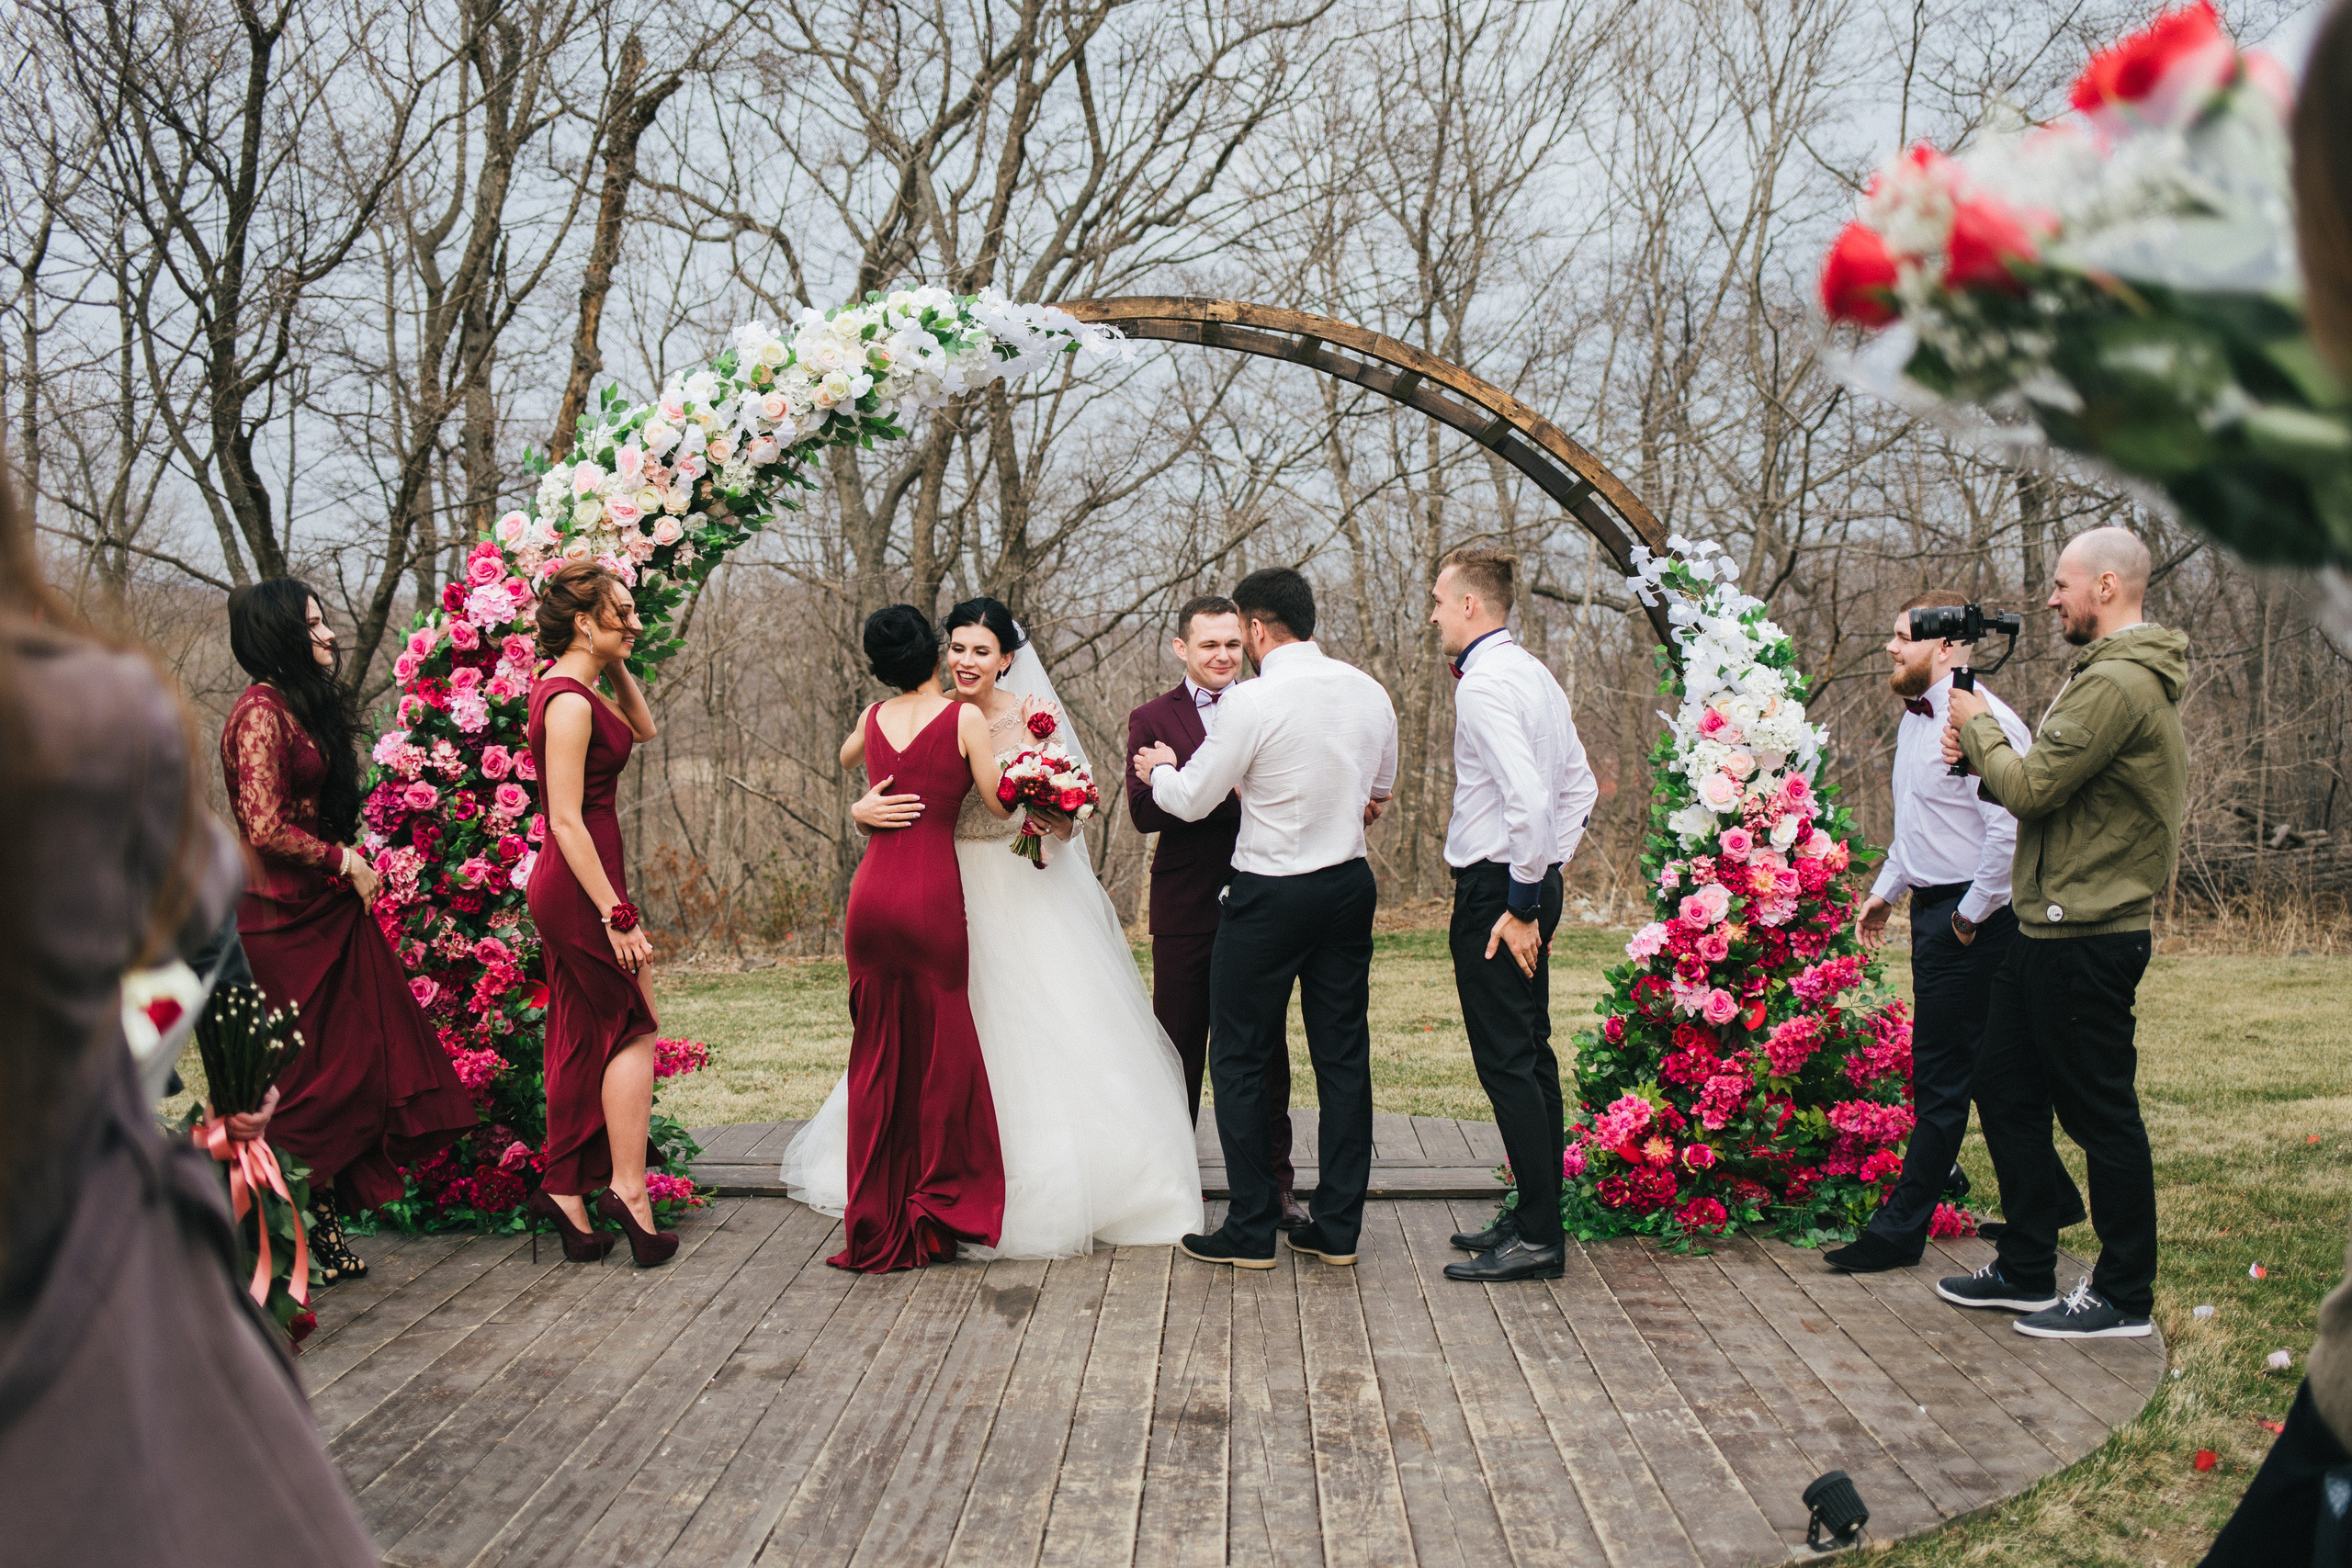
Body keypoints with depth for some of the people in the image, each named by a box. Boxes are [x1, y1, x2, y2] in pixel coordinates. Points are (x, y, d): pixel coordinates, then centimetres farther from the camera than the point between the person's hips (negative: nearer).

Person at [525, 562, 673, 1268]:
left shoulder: (575, 689, 11)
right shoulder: (569, 701, -18)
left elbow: (642, 729, 27)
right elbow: (567, 821, -22)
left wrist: (617, 666, 12)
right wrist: (617, 914, -22)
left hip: (563, 889, 10)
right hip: (581, 885, -10)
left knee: (582, 1038, 12)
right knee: (633, 1030, -2)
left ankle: (564, 1190, 17)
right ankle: (627, 1189, 1)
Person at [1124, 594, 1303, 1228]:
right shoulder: (1152, 718, 2)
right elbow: (1144, 811, -11)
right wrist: (1229, 794, -23)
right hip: (1186, 907, -1)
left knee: (1264, 1047, 6)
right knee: (1179, 1042, 9)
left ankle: (1275, 1181, 14)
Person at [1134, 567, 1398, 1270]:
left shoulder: (1255, 700, -16)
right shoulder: (1369, 692, 5)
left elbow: (1191, 800, -8)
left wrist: (1161, 769, 13)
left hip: (1270, 895, -6)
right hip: (1350, 885, 6)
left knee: (1240, 1057, 5)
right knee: (1343, 1055, 10)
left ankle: (1251, 1230, 8)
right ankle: (1337, 1226, 15)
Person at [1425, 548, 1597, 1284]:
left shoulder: (1485, 683, -17)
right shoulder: (1534, 673, 14)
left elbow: (1527, 799, -27)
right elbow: (1580, 787, 20)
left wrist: (1521, 901, -20)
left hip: (1494, 892, -10)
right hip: (1531, 883, 10)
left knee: (1505, 1061, -5)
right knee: (1530, 1055, 14)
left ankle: (1537, 1238, -1)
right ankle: (1536, 1216, 22)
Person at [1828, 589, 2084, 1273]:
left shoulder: (1983, 722, -19)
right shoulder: (1915, 717, 13)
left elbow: (2011, 832, -25)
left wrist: (1972, 915, -18)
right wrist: (1886, 890, 24)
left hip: (1972, 919, -10)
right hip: (1933, 908, 10)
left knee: (1941, 1077, -3)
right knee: (1990, 1073, 17)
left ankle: (1900, 1230, 3)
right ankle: (2049, 1197, 30)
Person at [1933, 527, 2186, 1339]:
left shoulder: (2116, 684, -19)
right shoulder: (2118, 674, 16)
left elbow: (2031, 788, -20)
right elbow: (2047, 784, 16)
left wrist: (1976, 724, -4)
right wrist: (1979, 750, 1)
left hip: (2085, 939, -11)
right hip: (2052, 929, 11)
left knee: (2100, 1112, -1)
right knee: (2006, 1089, 16)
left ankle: (2124, 1296, 9)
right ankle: (2027, 1271, 26)